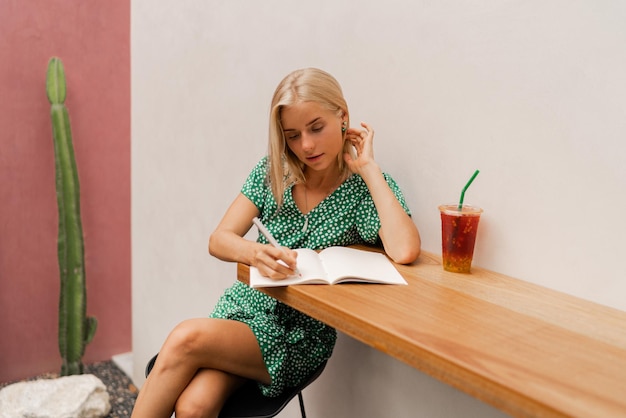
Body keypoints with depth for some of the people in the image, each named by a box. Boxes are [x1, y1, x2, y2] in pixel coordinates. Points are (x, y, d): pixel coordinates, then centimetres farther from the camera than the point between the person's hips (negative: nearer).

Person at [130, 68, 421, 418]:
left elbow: (405, 251, -29)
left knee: (187, 338, -27)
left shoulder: (368, 189, -9)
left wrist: (369, 167, -20)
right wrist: (256, 253, -28)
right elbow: (219, 240, -4)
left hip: (299, 335, -3)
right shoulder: (273, 171, 2)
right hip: (243, 305, 3)